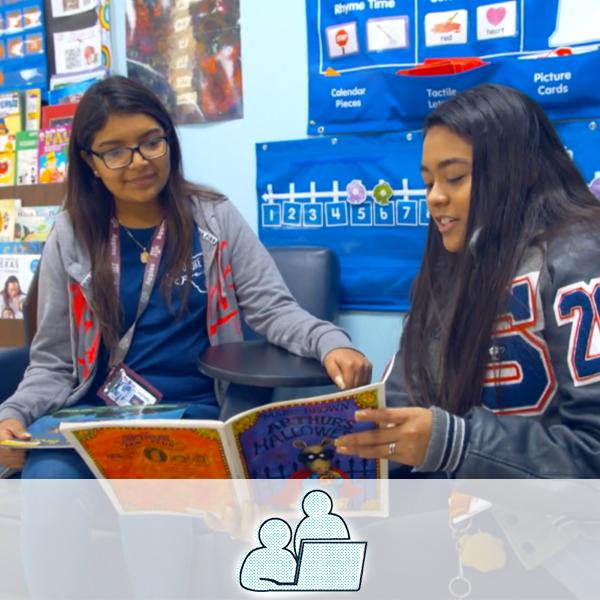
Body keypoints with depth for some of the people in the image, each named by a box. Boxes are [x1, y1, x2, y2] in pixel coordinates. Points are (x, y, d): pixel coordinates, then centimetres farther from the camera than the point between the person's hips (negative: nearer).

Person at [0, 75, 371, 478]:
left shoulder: (215, 218, 4)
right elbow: (52, 363, 7)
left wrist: (330, 342, -23)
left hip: (195, 412, -1)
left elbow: (273, 309, -3)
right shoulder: (70, 238, 5)